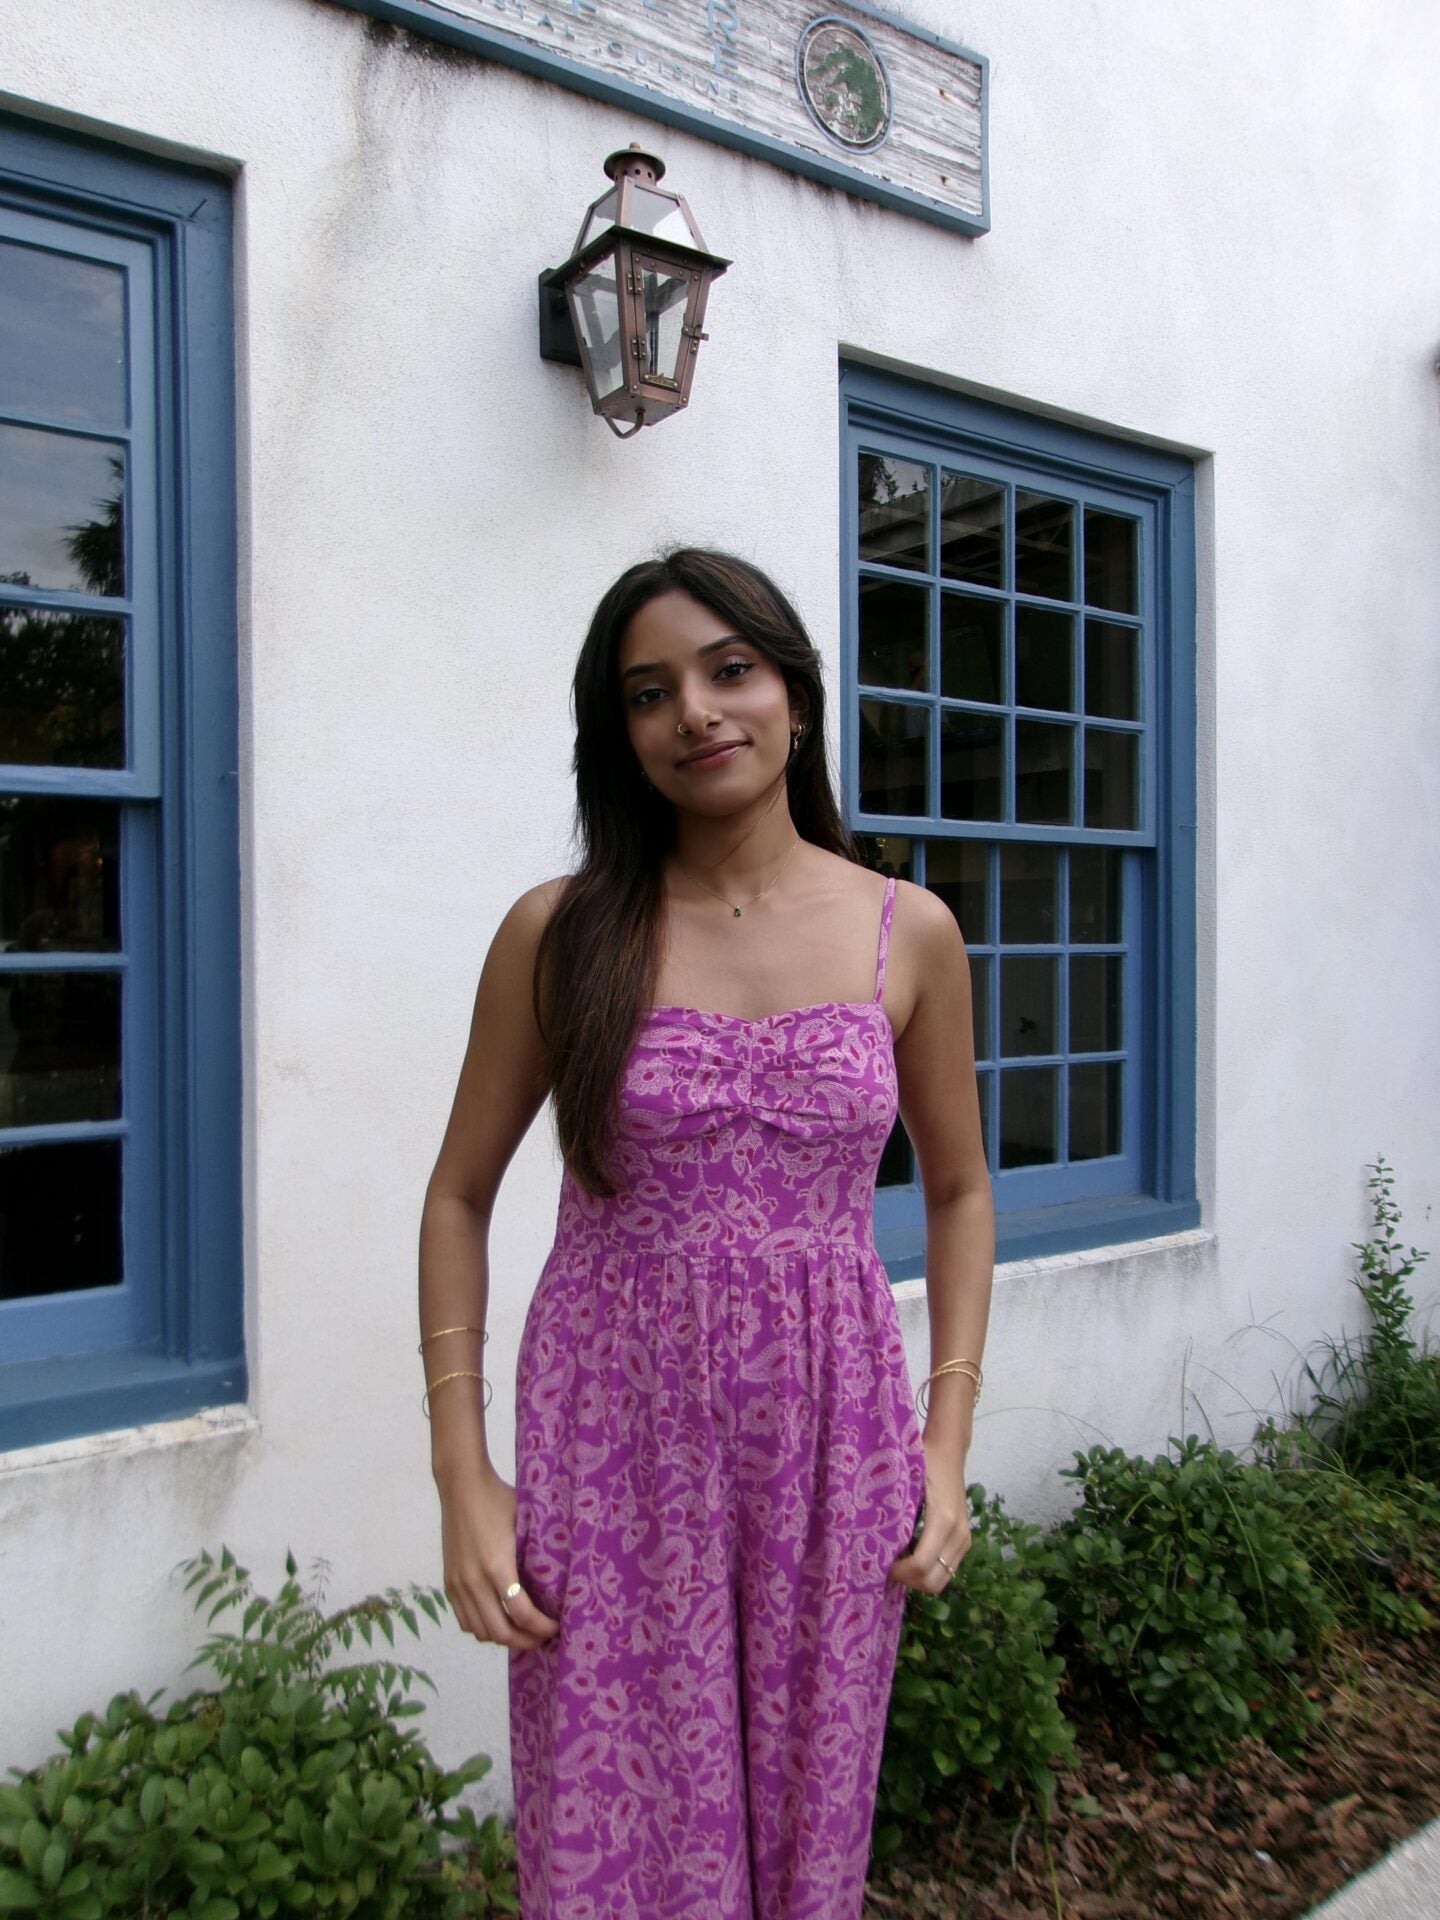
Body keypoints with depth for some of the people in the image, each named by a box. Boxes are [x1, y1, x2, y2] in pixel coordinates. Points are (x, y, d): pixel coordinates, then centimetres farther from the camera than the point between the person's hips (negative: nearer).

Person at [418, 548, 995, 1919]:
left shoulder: (908, 933, 0)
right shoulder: (559, 932, -4)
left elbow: (958, 1190, 9)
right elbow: (460, 1197, 2)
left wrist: (947, 1443, 3)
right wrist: (462, 1474, -3)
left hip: (827, 1433, 1)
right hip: (614, 1434, -1)